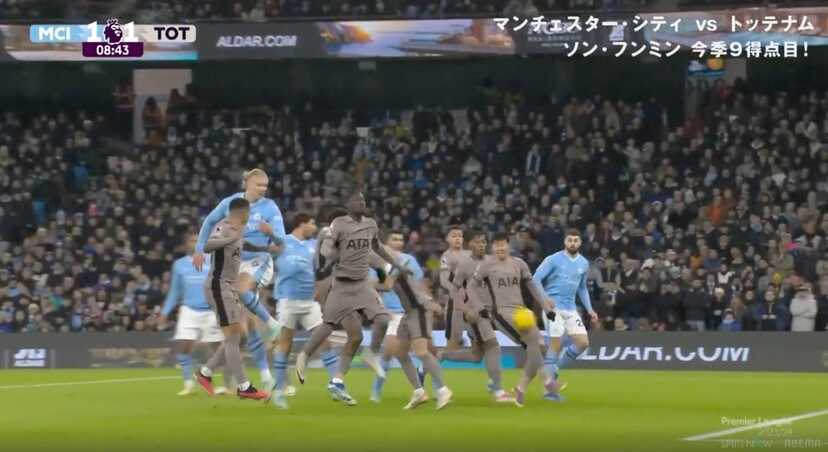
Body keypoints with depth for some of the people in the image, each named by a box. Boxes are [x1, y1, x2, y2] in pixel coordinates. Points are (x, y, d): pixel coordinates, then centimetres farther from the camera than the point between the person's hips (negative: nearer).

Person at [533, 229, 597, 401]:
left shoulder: (583, 263, 11)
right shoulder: (554, 259, -6)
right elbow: (536, 279, -9)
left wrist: (589, 309, 15)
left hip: (571, 309, 6)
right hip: (553, 307, -6)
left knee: (583, 343, -3)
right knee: (555, 344, -11)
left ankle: (555, 369, 13)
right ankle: (550, 381, -5)